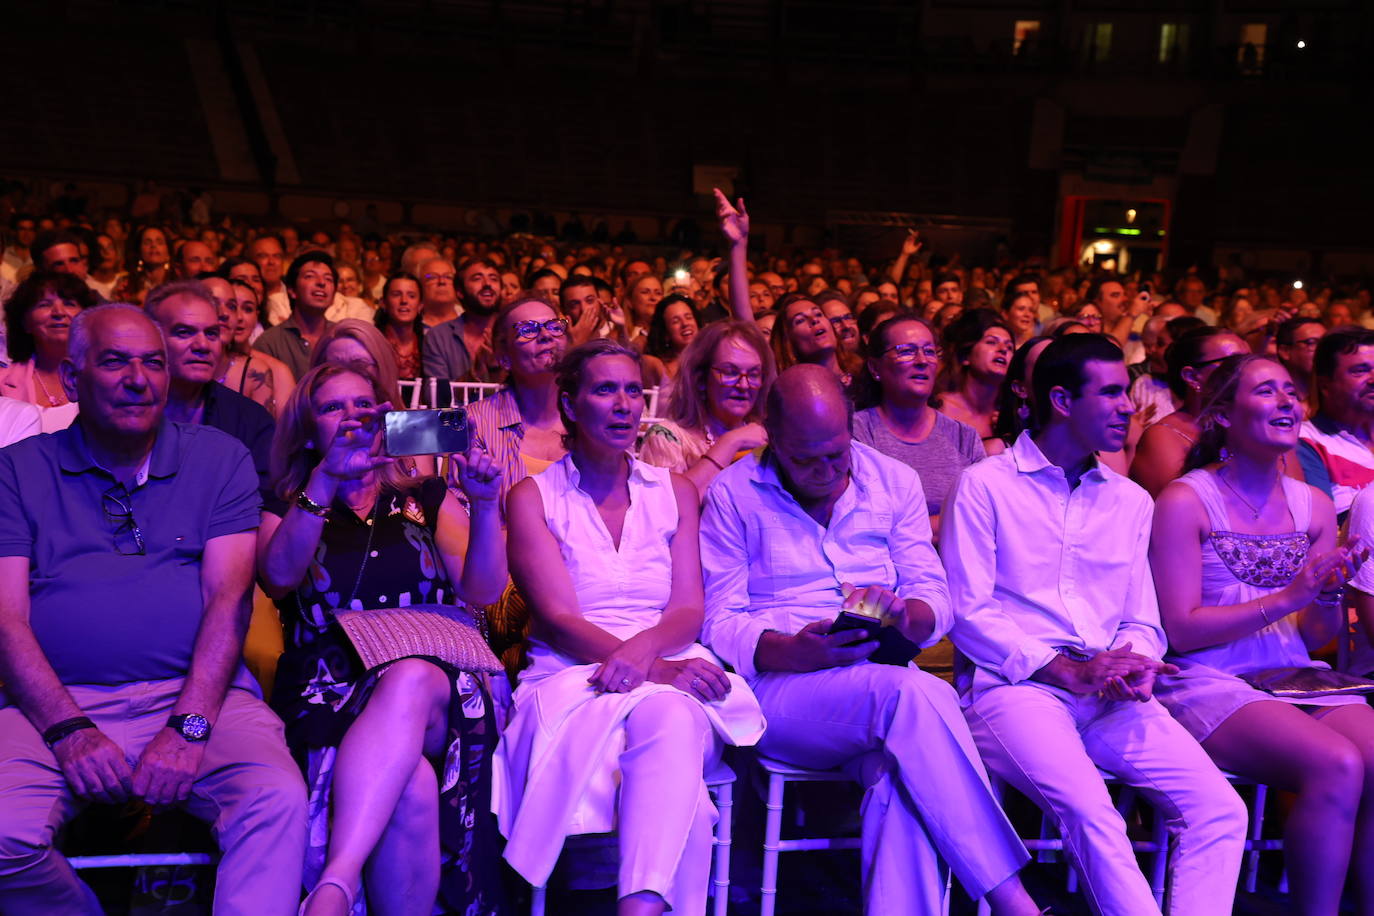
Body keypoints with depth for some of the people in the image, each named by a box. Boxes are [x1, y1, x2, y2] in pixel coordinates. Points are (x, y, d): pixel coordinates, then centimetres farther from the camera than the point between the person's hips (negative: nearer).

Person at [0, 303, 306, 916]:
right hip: (58, 701, 1)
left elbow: (228, 595, 0)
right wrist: (68, 729, -14)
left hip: (198, 694, -1)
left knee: (278, 802, -29)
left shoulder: (220, 459, 11)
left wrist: (189, 725, -13)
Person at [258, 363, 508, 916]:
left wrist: (485, 504, -10)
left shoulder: (427, 500, 21)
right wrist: (328, 478, -18)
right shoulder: (284, 511, 19)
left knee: (410, 683, -40)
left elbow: (482, 591, 7)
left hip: (438, 687, 1)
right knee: (410, 788, -37)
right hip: (328, 696, 0)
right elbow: (278, 576, -6)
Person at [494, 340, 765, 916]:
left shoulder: (674, 492, 17)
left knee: (670, 715, -36)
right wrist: (656, 669, -21)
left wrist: (642, 650, -19)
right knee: (669, 713, -37)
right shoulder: (534, 497, 9)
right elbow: (558, 618, -4)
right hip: (569, 679, -2)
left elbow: (687, 611, 6)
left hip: (671, 673, 2)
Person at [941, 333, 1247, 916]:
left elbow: (1142, 622, 19)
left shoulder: (1130, 501, 20)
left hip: (1112, 696, 5)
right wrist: (1067, 670, -11)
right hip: (1014, 687, -5)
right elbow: (967, 613, -4)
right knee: (1091, 813, -31)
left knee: (1220, 810, -16)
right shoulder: (984, 486, 2)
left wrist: (1136, 666, -5)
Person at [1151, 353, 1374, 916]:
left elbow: (1318, 637, 16)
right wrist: (1287, 598, -15)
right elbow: (1182, 630, -10)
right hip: (1210, 686, -6)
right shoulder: (1184, 502, -6)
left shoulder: (1314, 506, 12)